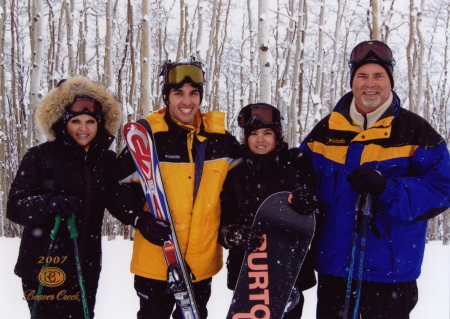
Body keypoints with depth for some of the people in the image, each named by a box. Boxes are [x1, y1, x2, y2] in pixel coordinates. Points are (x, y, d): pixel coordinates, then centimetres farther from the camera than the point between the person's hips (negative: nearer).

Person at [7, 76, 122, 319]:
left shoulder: (106, 160, 5)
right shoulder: (39, 157, -7)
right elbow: (15, 207, -10)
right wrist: (49, 204, -28)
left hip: (86, 268, 4)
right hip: (44, 268, -4)